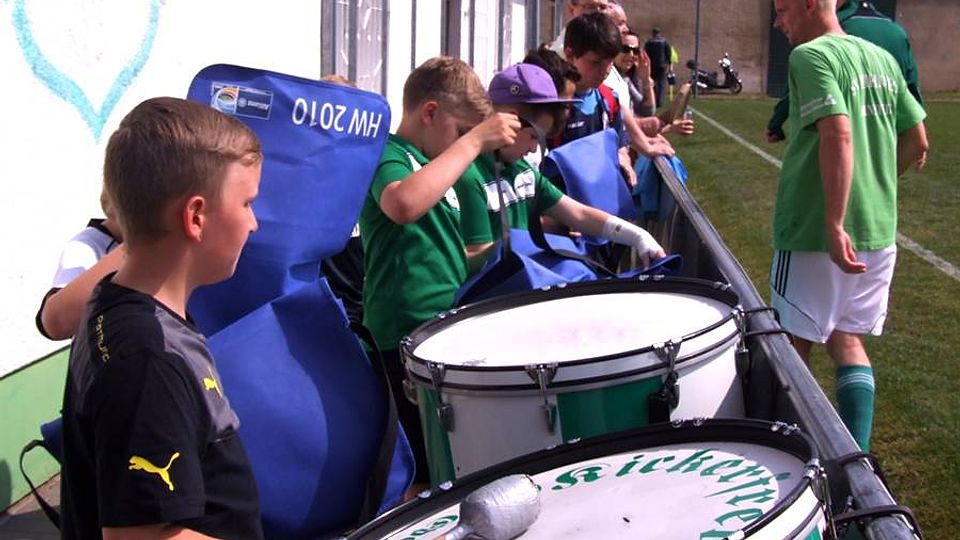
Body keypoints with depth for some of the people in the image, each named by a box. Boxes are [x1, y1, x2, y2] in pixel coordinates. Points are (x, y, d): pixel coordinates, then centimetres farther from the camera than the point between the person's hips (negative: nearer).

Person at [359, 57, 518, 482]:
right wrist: (474, 141, -28)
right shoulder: (390, 155, -9)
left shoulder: (435, 167, 20)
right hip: (407, 340, -10)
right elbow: (403, 204, -35)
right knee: (429, 471, -8)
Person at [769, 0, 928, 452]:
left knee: (796, 343, 8)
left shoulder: (810, 56, -12)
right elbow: (917, 144, 14)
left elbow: (837, 135, -26)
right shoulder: (882, 58, 11)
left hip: (817, 230, -7)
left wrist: (835, 225, -29)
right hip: (878, 230, 7)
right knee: (847, 340, 15)